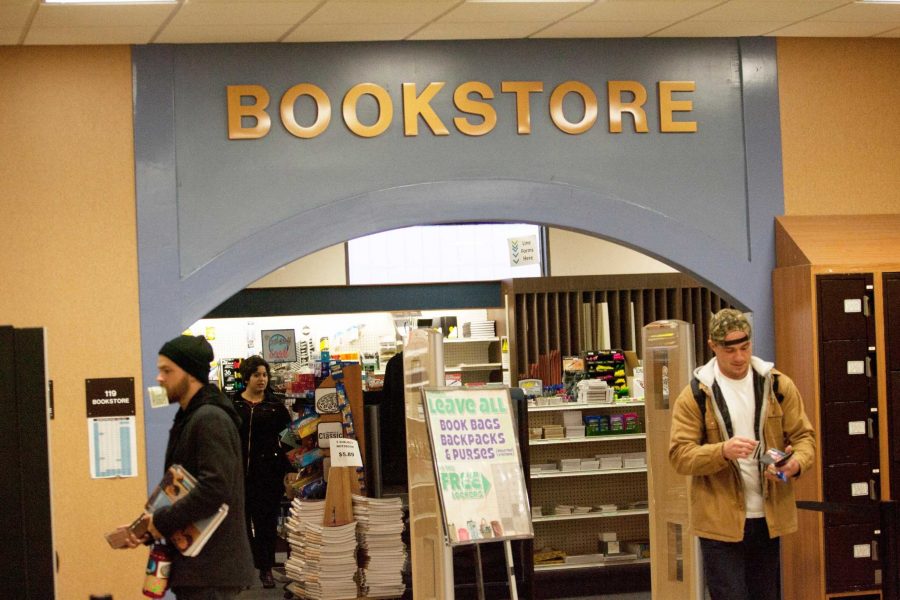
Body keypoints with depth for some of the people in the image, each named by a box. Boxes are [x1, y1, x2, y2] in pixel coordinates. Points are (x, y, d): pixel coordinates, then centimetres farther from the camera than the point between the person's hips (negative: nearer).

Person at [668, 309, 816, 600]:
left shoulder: (778, 385, 4)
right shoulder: (695, 395, -3)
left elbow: (804, 436, 6)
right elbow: (679, 455, -7)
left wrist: (797, 463, -17)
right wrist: (723, 451, -26)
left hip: (768, 518, 3)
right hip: (720, 521, -3)